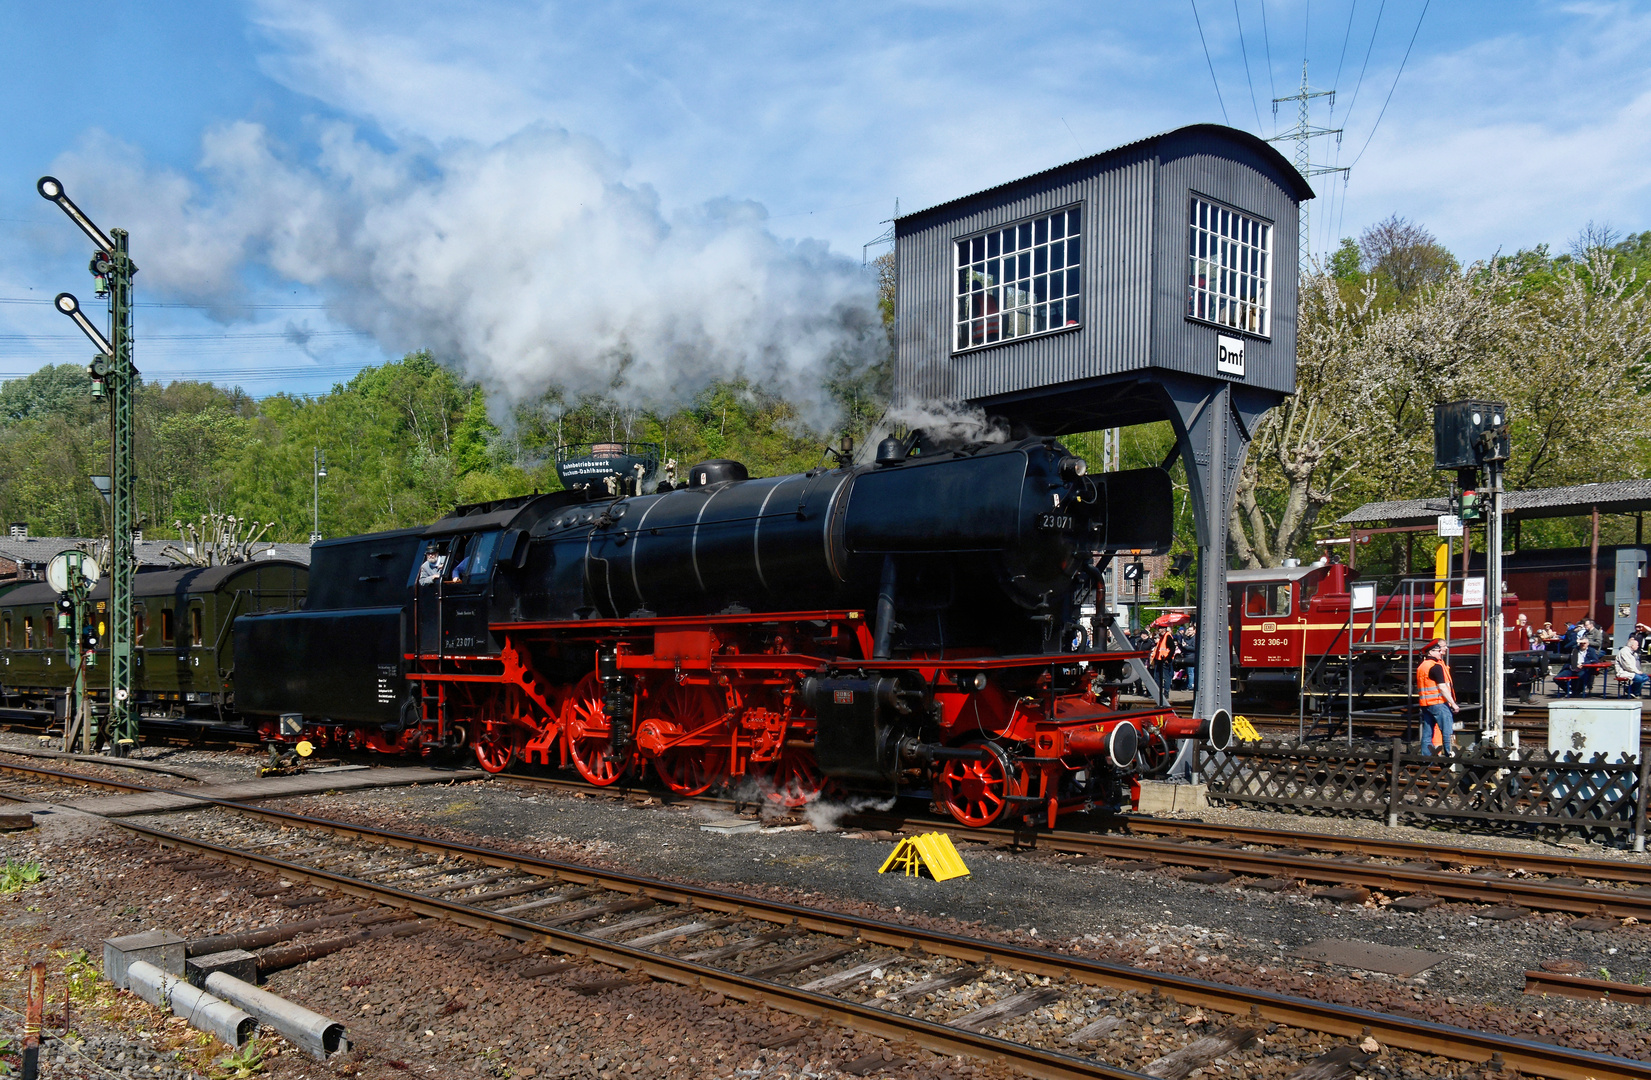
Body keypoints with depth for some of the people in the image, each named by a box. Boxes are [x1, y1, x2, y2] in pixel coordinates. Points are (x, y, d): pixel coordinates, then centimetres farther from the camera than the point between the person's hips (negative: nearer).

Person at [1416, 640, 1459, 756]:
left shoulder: (1421, 667, 15)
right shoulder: (1436, 667, -12)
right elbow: (1443, 687, -16)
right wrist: (1453, 703, -14)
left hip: (1425, 703, 8)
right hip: (1438, 703, -8)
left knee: (1427, 733, 8)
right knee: (1448, 732, -5)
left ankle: (1426, 756, 9)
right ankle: (1450, 755, -9)